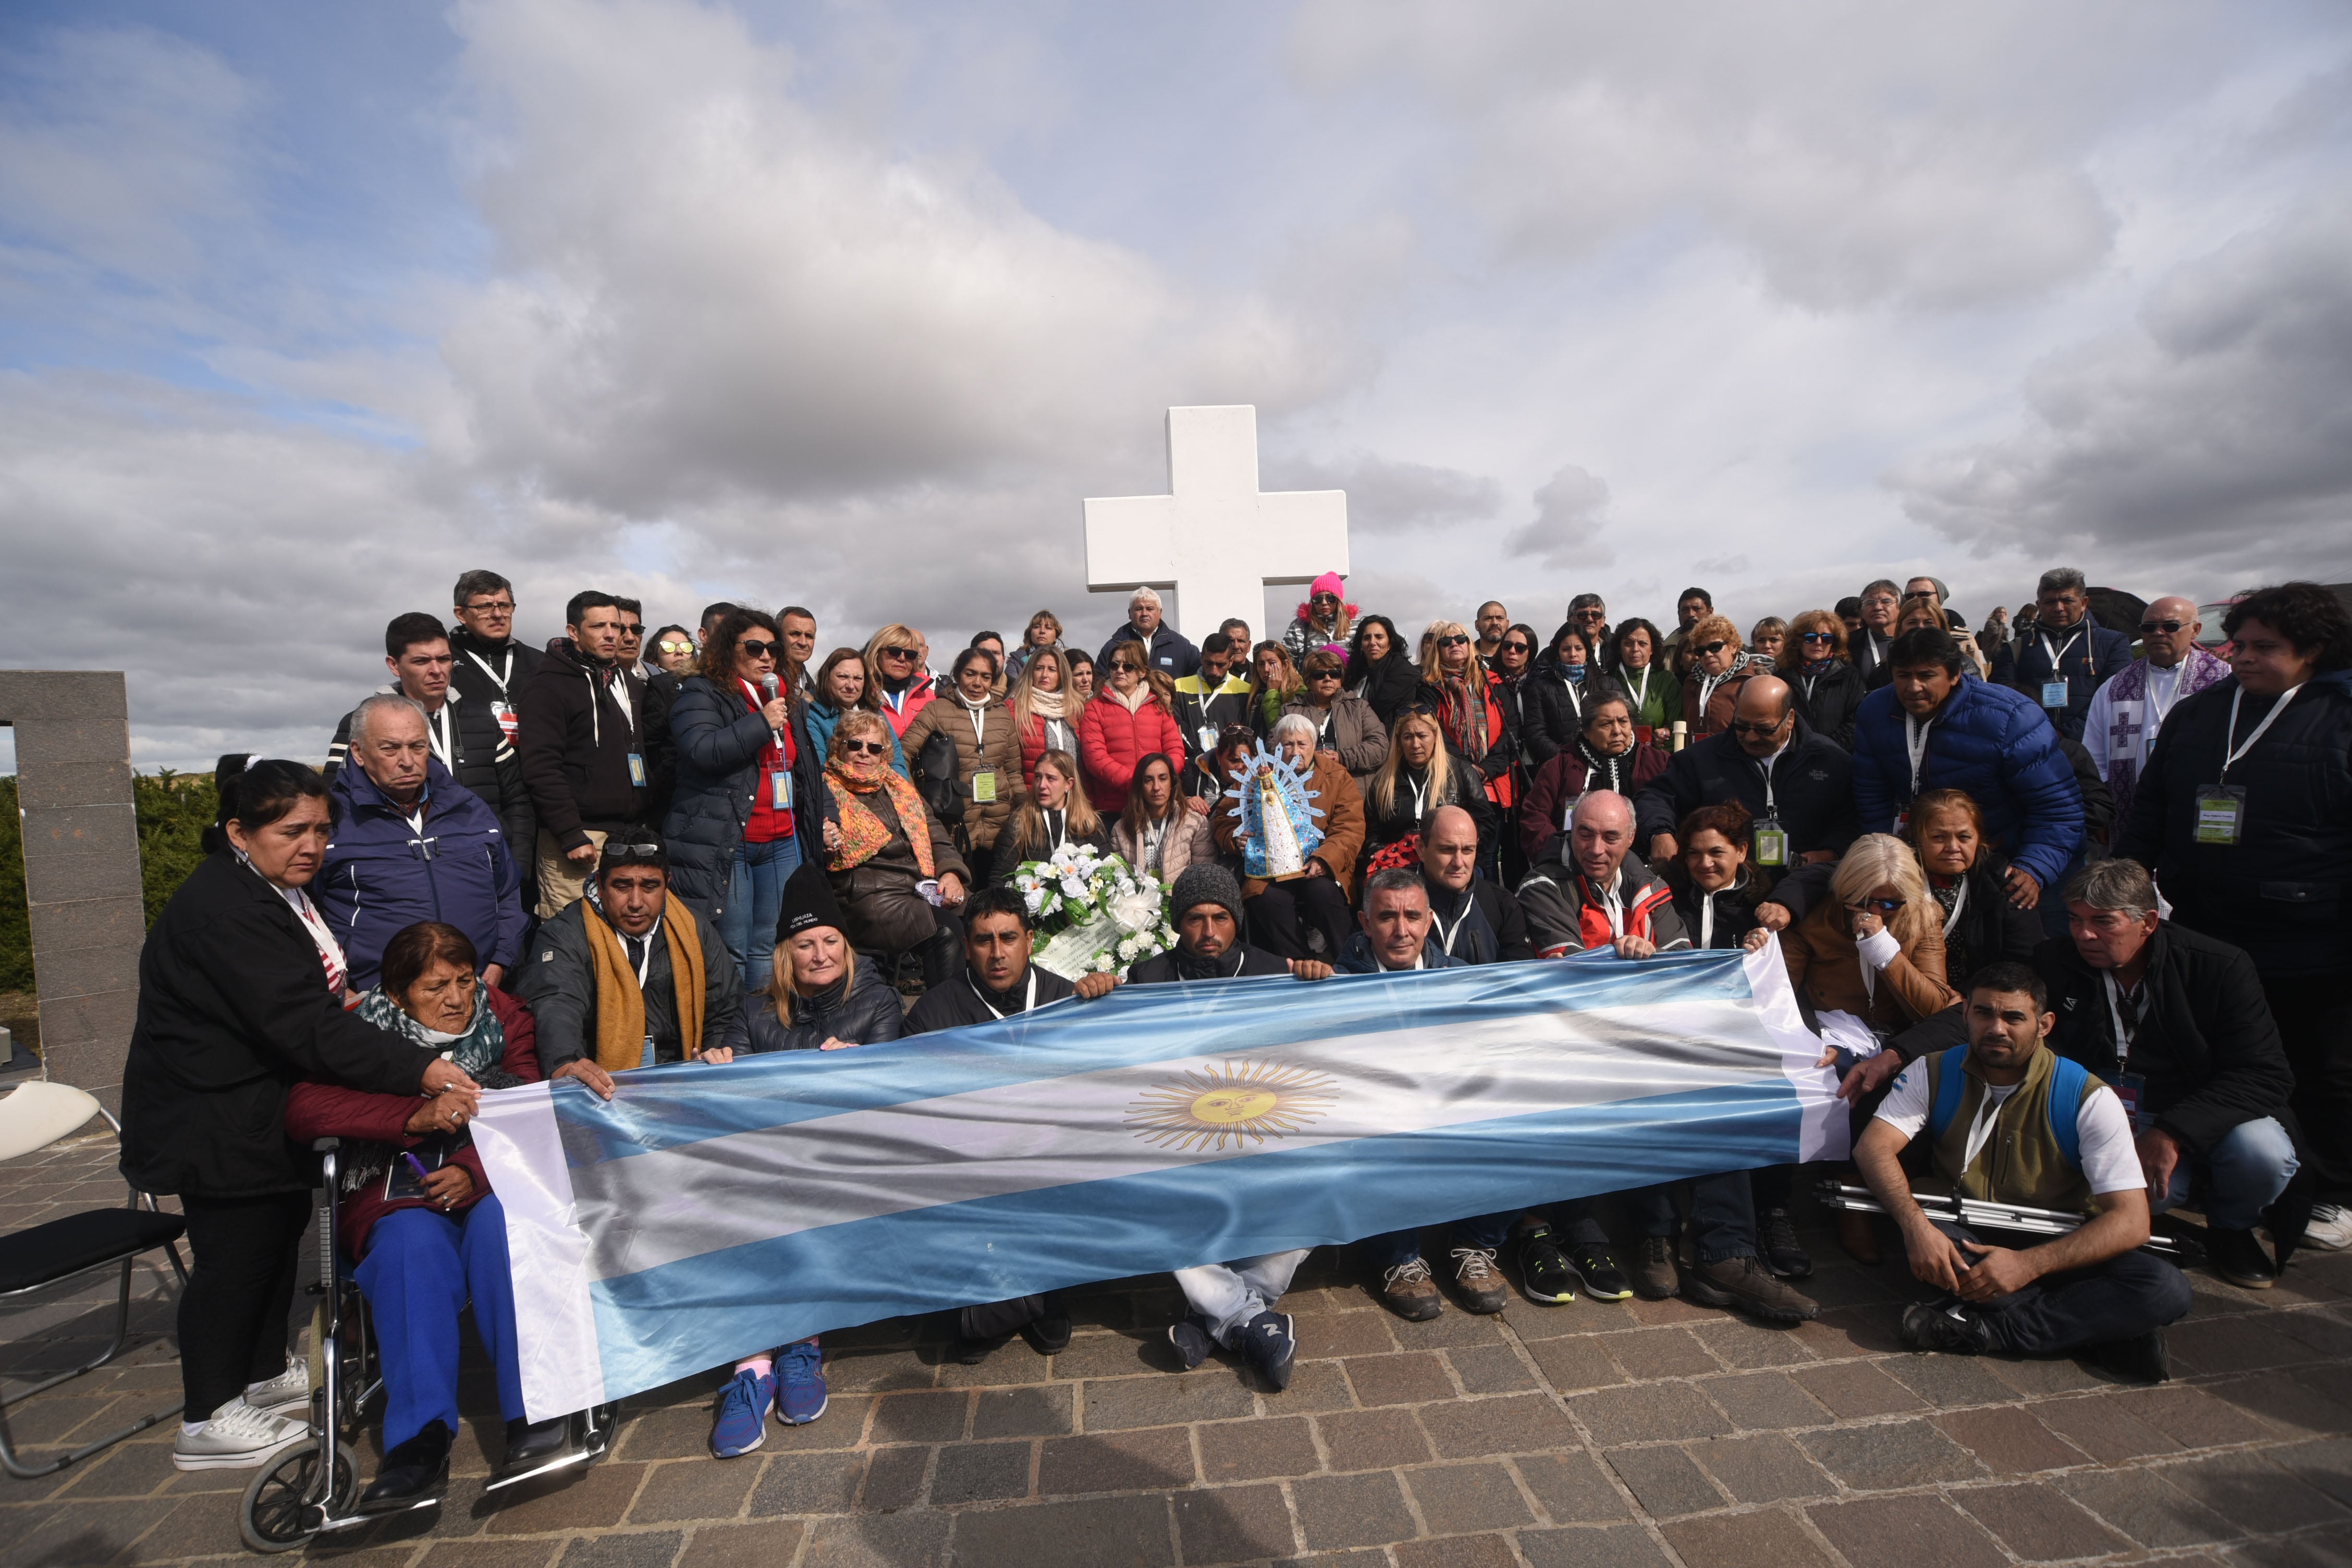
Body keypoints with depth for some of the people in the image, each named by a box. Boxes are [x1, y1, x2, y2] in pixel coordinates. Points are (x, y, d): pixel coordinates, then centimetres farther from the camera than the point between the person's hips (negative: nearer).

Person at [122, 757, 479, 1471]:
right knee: (234, 1251, 1)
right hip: (216, 1123, -10)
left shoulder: (278, 892, 8)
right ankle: (209, 1422, 18)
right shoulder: (222, 909, -26)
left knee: (281, 1229, 19)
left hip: (263, 1112, 10)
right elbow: (303, 1024, -35)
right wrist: (418, 1070, -40)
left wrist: (338, 1002, 1)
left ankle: (267, 1374, 37)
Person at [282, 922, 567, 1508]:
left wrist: (475, 1169, -22)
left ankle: (531, 1409, -32)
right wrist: (415, 1114, -28)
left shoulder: (503, 1019, 5)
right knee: (414, 1246, -33)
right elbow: (301, 1107, -14)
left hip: (487, 1190, 0)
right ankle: (421, 1434, -35)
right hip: (398, 1200, 0)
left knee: (500, 1224, -33)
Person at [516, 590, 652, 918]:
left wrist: (649, 825, 15)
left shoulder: (631, 685, 18)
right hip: (579, 836, -6)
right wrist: (572, 837, -17)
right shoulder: (549, 685, -4)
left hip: (631, 834, 6)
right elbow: (540, 768, -12)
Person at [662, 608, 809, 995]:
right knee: (732, 952, -4)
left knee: (769, 949, 9)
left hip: (782, 843, 6)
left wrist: (819, 822, 23)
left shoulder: (787, 701, 19)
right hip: (724, 843, -6)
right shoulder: (701, 694, -1)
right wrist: (762, 723, -16)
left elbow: (804, 769, 28)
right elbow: (701, 750, -20)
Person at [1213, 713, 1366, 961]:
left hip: (1320, 868, -1)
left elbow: (1350, 829, 1)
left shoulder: (1337, 777, 12)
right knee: (1269, 899, -31)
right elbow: (1223, 820, 18)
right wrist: (1236, 839, -6)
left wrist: (1324, 860, -17)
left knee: (1323, 892, -33)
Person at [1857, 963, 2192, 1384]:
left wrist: (2028, 1265, -33)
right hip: (1962, 1240, 0)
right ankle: (2095, 1325, -23)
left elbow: (2130, 1220, -18)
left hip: (2051, 1251, 0)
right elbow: (1873, 1147, -18)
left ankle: (1982, 1328, -24)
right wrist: (1915, 1224, -37)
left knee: (2167, 1289, -28)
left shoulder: (2089, 1098, -11)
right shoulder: (1935, 1073, -7)